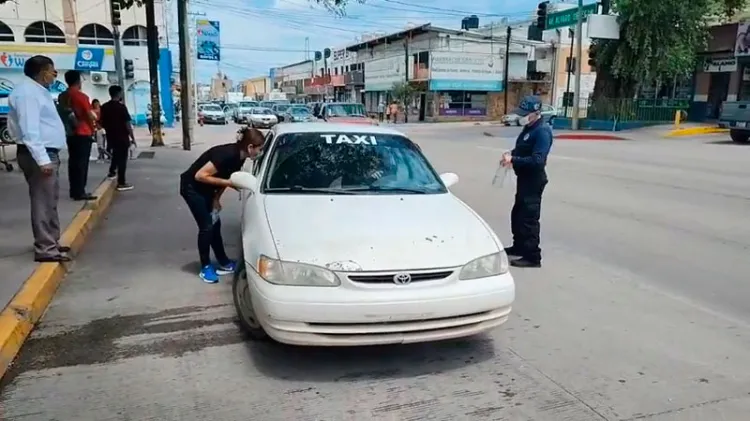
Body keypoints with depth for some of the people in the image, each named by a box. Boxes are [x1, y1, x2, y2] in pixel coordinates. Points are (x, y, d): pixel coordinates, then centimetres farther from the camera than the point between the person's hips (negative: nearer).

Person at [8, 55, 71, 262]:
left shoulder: (37, 90, 18)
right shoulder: (27, 92, -15)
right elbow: (29, 130, -23)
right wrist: (42, 159, -27)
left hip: (48, 153, 11)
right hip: (39, 155, -11)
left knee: (50, 201, 16)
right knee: (43, 202, -9)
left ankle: (51, 242, 25)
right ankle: (45, 248, -6)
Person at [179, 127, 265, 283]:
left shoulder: (239, 157, -6)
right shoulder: (228, 154, -32)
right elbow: (200, 176, -31)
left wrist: (216, 198, -4)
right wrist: (227, 183, -28)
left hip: (206, 189, 8)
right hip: (192, 187, -8)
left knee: (215, 225, 11)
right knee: (207, 226, -6)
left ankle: (224, 263, 20)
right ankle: (205, 268, 8)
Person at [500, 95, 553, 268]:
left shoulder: (542, 131, -20)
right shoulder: (528, 128, 10)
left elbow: (537, 160, -27)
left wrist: (513, 160, -26)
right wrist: (511, 154, 3)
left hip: (533, 180, -10)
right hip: (524, 178, 10)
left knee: (529, 218, -5)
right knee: (517, 214, 20)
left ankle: (533, 257, 4)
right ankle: (519, 247, 36)